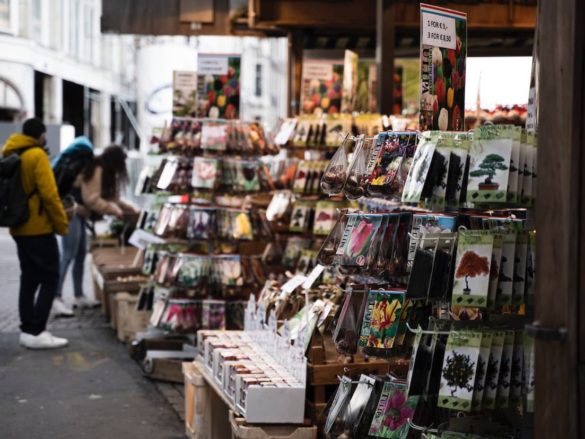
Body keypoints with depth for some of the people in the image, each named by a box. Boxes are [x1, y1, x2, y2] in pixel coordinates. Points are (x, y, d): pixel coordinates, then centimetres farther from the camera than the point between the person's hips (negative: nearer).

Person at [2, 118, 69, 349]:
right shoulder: (37, 155, -13)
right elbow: (49, 194, -18)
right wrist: (61, 224, -11)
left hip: (19, 228, 8)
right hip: (39, 229, -8)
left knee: (29, 279, 12)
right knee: (50, 279, -4)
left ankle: (27, 330, 11)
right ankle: (36, 332, -8)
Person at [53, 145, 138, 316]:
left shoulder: (104, 172, 15)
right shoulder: (96, 170, -17)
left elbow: (110, 197, 19)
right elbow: (92, 200, -22)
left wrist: (130, 209, 14)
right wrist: (114, 210, -15)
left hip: (79, 213, 10)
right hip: (72, 213, -10)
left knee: (81, 254, 9)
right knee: (68, 256, -14)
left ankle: (79, 296, 14)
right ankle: (57, 299, -16)